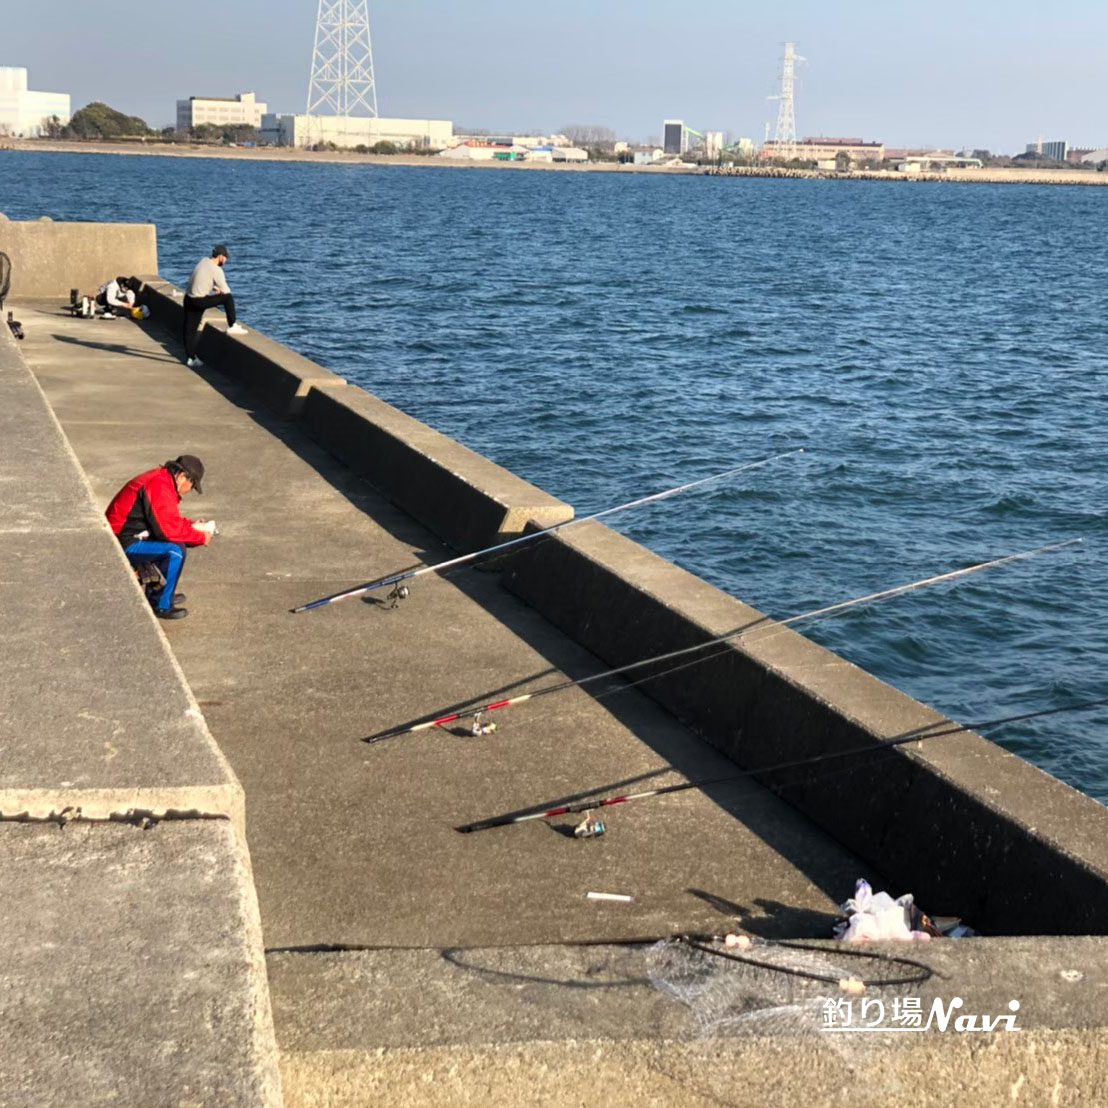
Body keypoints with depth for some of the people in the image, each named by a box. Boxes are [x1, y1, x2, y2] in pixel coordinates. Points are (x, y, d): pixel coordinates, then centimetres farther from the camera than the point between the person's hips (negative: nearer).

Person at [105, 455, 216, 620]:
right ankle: (163, 606, -8)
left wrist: (193, 526, 9)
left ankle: (157, 595, 25)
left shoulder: (160, 478, 10)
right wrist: (201, 537, -13)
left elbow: (169, 519, 20)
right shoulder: (160, 488, -23)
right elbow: (170, 529, -24)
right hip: (125, 545, -11)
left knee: (175, 543, 17)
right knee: (176, 550, -20)